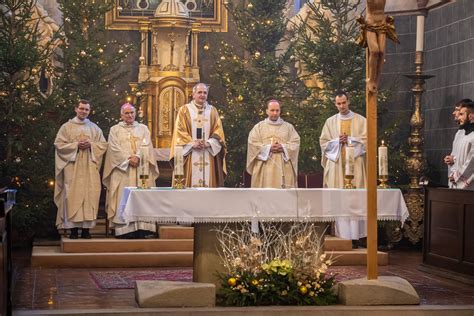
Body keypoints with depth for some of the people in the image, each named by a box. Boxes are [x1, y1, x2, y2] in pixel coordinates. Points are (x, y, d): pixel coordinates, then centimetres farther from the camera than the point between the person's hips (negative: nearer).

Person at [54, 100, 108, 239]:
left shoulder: (94, 128, 13)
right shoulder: (67, 127, 6)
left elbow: (103, 144, 10)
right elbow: (59, 144, -2)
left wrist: (91, 144, -8)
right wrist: (76, 145, -13)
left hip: (89, 167, 2)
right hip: (72, 167, -2)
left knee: (90, 194, -4)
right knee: (73, 194, -7)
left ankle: (86, 228, 0)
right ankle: (73, 228, -5)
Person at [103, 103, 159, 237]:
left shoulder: (143, 128, 15)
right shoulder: (115, 129, 10)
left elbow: (146, 145, 1)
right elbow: (115, 148, -2)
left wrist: (137, 157, -16)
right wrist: (128, 159, -14)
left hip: (141, 168, 1)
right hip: (122, 168, -1)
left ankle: (141, 227, -9)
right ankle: (124, 229, -10)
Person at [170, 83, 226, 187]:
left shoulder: (213, 111, 14)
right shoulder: (184, 110, 7)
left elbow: (218, 131, 6)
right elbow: (179, 131, 0)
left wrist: (208, 143, -10)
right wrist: (192, 143, -13)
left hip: (209, 155, 2)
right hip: (190, 154, -2)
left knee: (209, 183, -2)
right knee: (191, 183, -7)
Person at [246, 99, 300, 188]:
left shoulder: (288, 127, 14)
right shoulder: (258, 127, 11)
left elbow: (295, 143, 5)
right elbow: (252, 144, 0)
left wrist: (283, 147, -13)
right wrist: (268, 148, -12)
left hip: (284, 168, 1)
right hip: (265, 168, -1)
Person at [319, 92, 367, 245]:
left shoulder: (361, 120, 7)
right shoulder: (330, 121, 11)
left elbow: (366, 140, -1)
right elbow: (324, 142, 6)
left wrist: (349, 140, -10)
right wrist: (338, 141, -9)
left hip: (355, 164, -1)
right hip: (336, 164, 1)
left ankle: (355, 234, -5)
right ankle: (340, 234, -2)